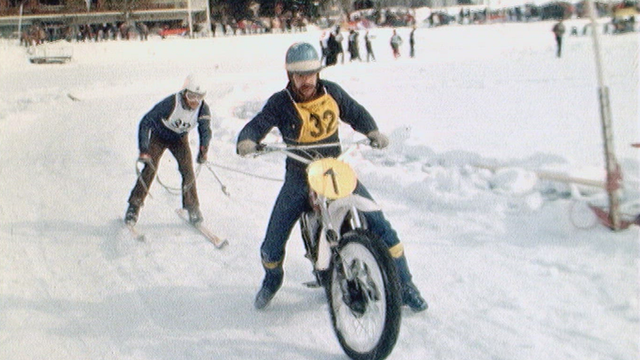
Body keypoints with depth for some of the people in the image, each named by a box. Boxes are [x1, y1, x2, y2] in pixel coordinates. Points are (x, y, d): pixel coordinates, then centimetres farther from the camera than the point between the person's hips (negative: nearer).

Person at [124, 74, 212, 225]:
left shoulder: (203, 108, -25)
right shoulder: (171, 103, -36)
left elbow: (205, 130, -9)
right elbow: (146, 121, -33)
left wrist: (203, 150, -23)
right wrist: (143, 150, -37)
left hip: (180, 139, 3)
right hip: (159, 135, -3)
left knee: (188, 170, -13)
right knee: (150, 168, -14)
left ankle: (193, 209, 3)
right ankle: (134, 207, -1)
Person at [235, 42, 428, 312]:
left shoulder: (332, 92, -2)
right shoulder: (280, 103, -9)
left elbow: (355, 112, 10)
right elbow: (257, 125, -17)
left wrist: (372, 131, -10)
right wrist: (246, 141, -41)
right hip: (299, 179, -1)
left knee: (380, 226, -8)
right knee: (272, 244, -1)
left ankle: (404, 285, 9)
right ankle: (272, 279, 37)